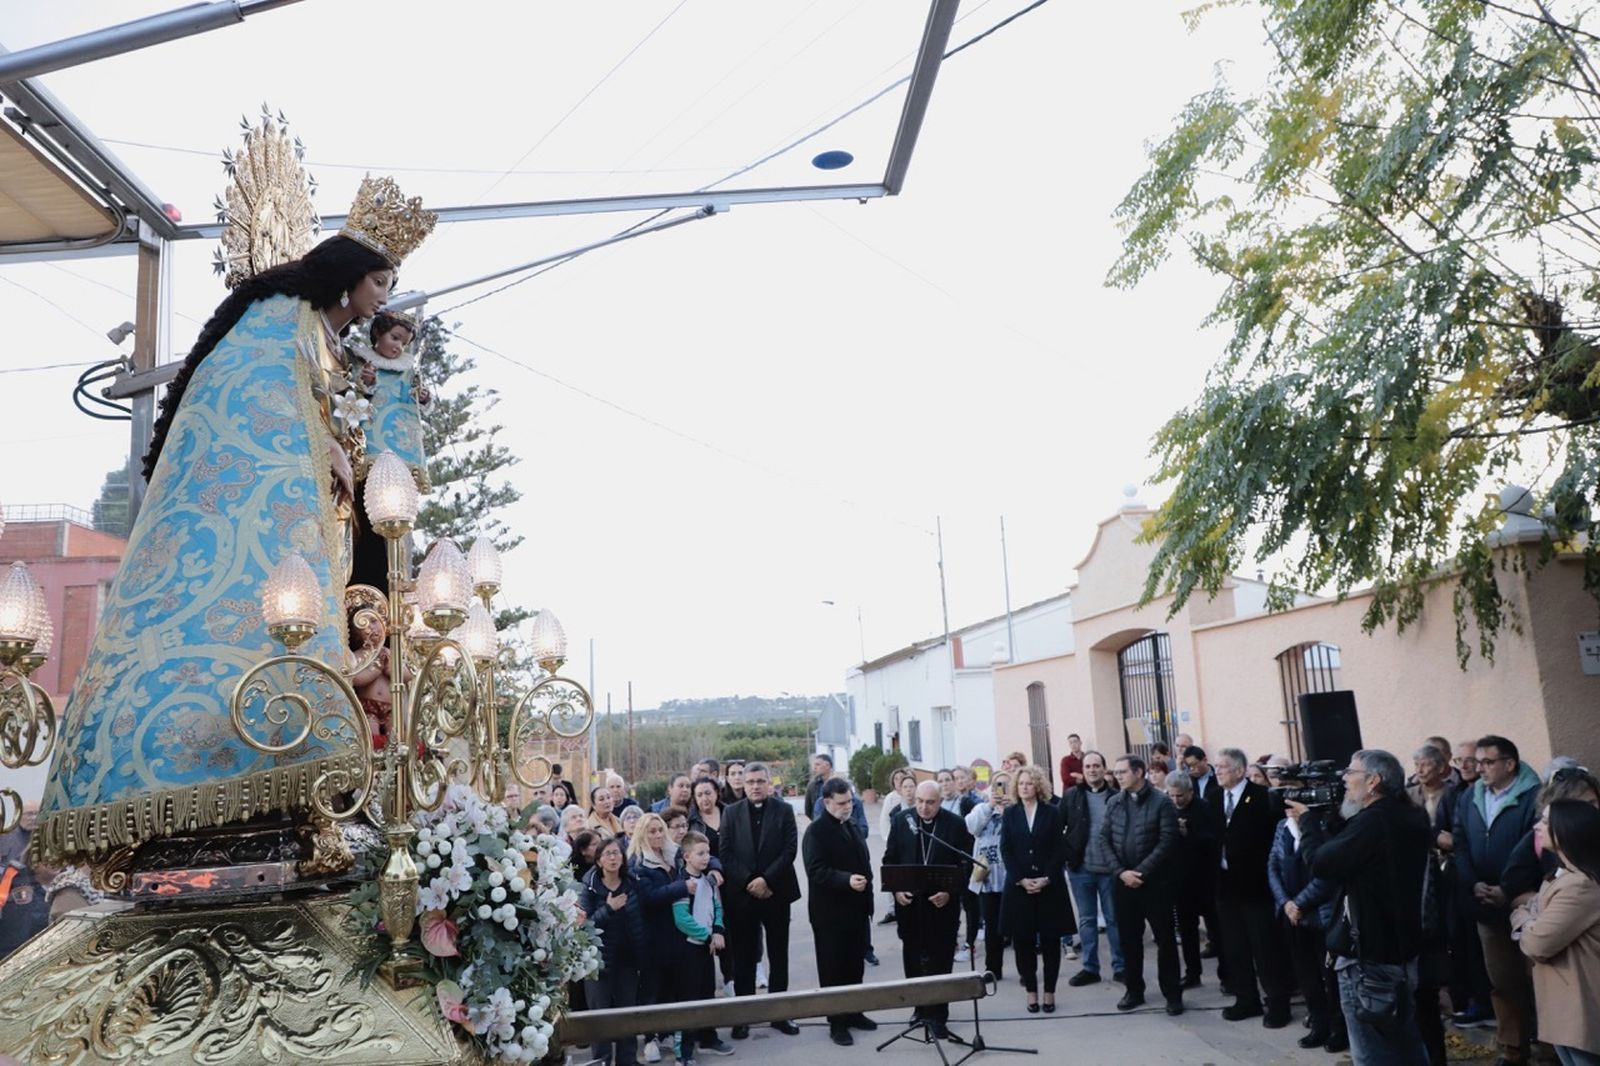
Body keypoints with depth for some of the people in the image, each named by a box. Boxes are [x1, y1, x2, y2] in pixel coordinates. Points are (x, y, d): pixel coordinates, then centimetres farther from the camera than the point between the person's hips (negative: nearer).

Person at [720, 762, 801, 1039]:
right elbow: (726, 853, -2)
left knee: (778, 954, 8)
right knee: (743, 956, 5)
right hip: (742, 894, 0)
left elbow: (790, 849, -6)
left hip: (776, 892, 0)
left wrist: (766, 880, -15)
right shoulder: (731, 813, 4)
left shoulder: (784, 810, 1)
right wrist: (748, 882, -12)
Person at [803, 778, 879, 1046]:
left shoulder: (853, 825, 12)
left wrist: (867, 896, 16)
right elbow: (815, 871, -22)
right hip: (831, 912, -7)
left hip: (857, 908, 7)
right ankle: (837, 1022, 12)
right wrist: (846, 880, -34)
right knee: (833, 968, 3)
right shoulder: (816, 830, -14)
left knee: (855, 965, 16)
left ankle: (854, 1013, 29)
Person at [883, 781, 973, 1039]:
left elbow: (965, 863, -4)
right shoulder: (901, 821, 0)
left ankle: (937, 1015, 11)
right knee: (913, 957, 12)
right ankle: (921, 1006, 28)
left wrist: (949, 892, -14)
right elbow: (890, 859, 4)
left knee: (940, 959, 2)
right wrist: (896, 889, -8)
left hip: (943, 903, -2)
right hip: (909, 902, 2)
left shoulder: (955, 824, -6)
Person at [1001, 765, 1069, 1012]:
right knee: (1023, 940, 2)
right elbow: (1005, 850, 1)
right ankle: (1031, 992, 11)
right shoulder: (1010, 813, 6)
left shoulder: (1052, 812, 2)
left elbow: (1060, 849, -2)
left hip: (1049, 886, -1)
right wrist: (1021, 880, -11)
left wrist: (1047, 878, -13)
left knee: (1050, 940, 3)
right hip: (1019, 887, 1)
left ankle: (1050, 992, 12)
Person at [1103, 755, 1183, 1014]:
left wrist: (1141, 872, -16)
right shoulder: (1113, 803, 7)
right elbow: (1105, 840, 5)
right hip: (1123, 882, 4)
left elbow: (1166, 842, -13)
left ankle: (1172, 993, 15)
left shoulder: (1162, 802, -7)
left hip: (1155, 882, -4)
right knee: (1129, 939, 11)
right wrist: (1121, 872, -8)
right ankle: (1133, 990, 22)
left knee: (1165, 939, 3)